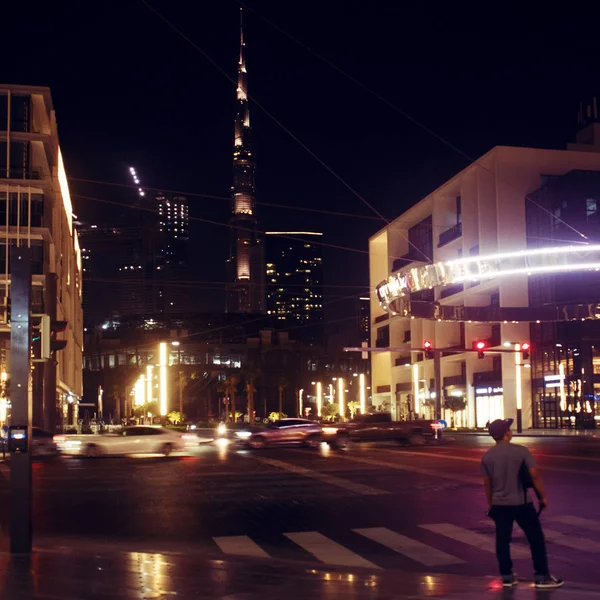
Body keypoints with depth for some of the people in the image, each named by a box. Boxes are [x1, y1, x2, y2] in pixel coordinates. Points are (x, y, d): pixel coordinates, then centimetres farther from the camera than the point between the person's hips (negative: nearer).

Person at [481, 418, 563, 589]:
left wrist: (490, 503, 17)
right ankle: (542, 577, 11)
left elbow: (487, 483, 5)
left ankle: (507, 577, 17)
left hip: (499, 504, 4)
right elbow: (534, 476, -14)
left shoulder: (487, 456, -1)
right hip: (521, 503, -3)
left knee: (502, 540, 11)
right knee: (536, 538, 8)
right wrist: (543, 496, -3)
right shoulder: (521, 451, -11)